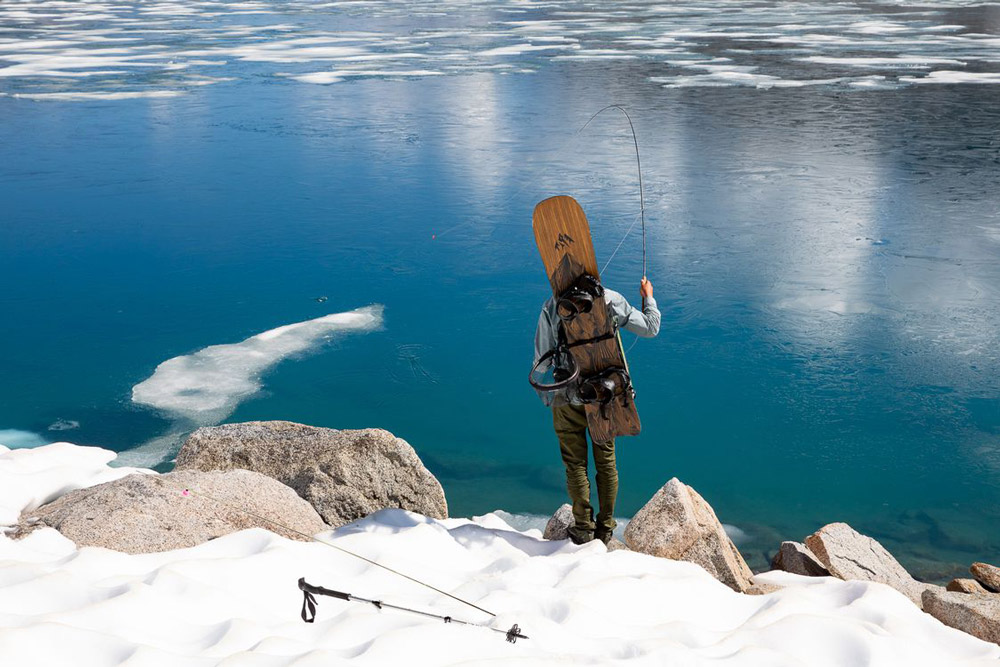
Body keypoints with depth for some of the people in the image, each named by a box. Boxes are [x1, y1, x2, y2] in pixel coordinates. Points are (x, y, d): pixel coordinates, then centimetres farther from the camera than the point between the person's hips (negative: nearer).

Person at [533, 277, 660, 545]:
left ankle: (583, 528, 15)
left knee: (575, 464, 9)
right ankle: (605, 528, 21)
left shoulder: (552, 306, -8)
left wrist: (547, 397, 6)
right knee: (606, 461, 14)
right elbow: (650, 328, 5)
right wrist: (648, 298, 22)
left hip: (568, 398, -1)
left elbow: (542, 359, -6)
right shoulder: (609, 299, -6)